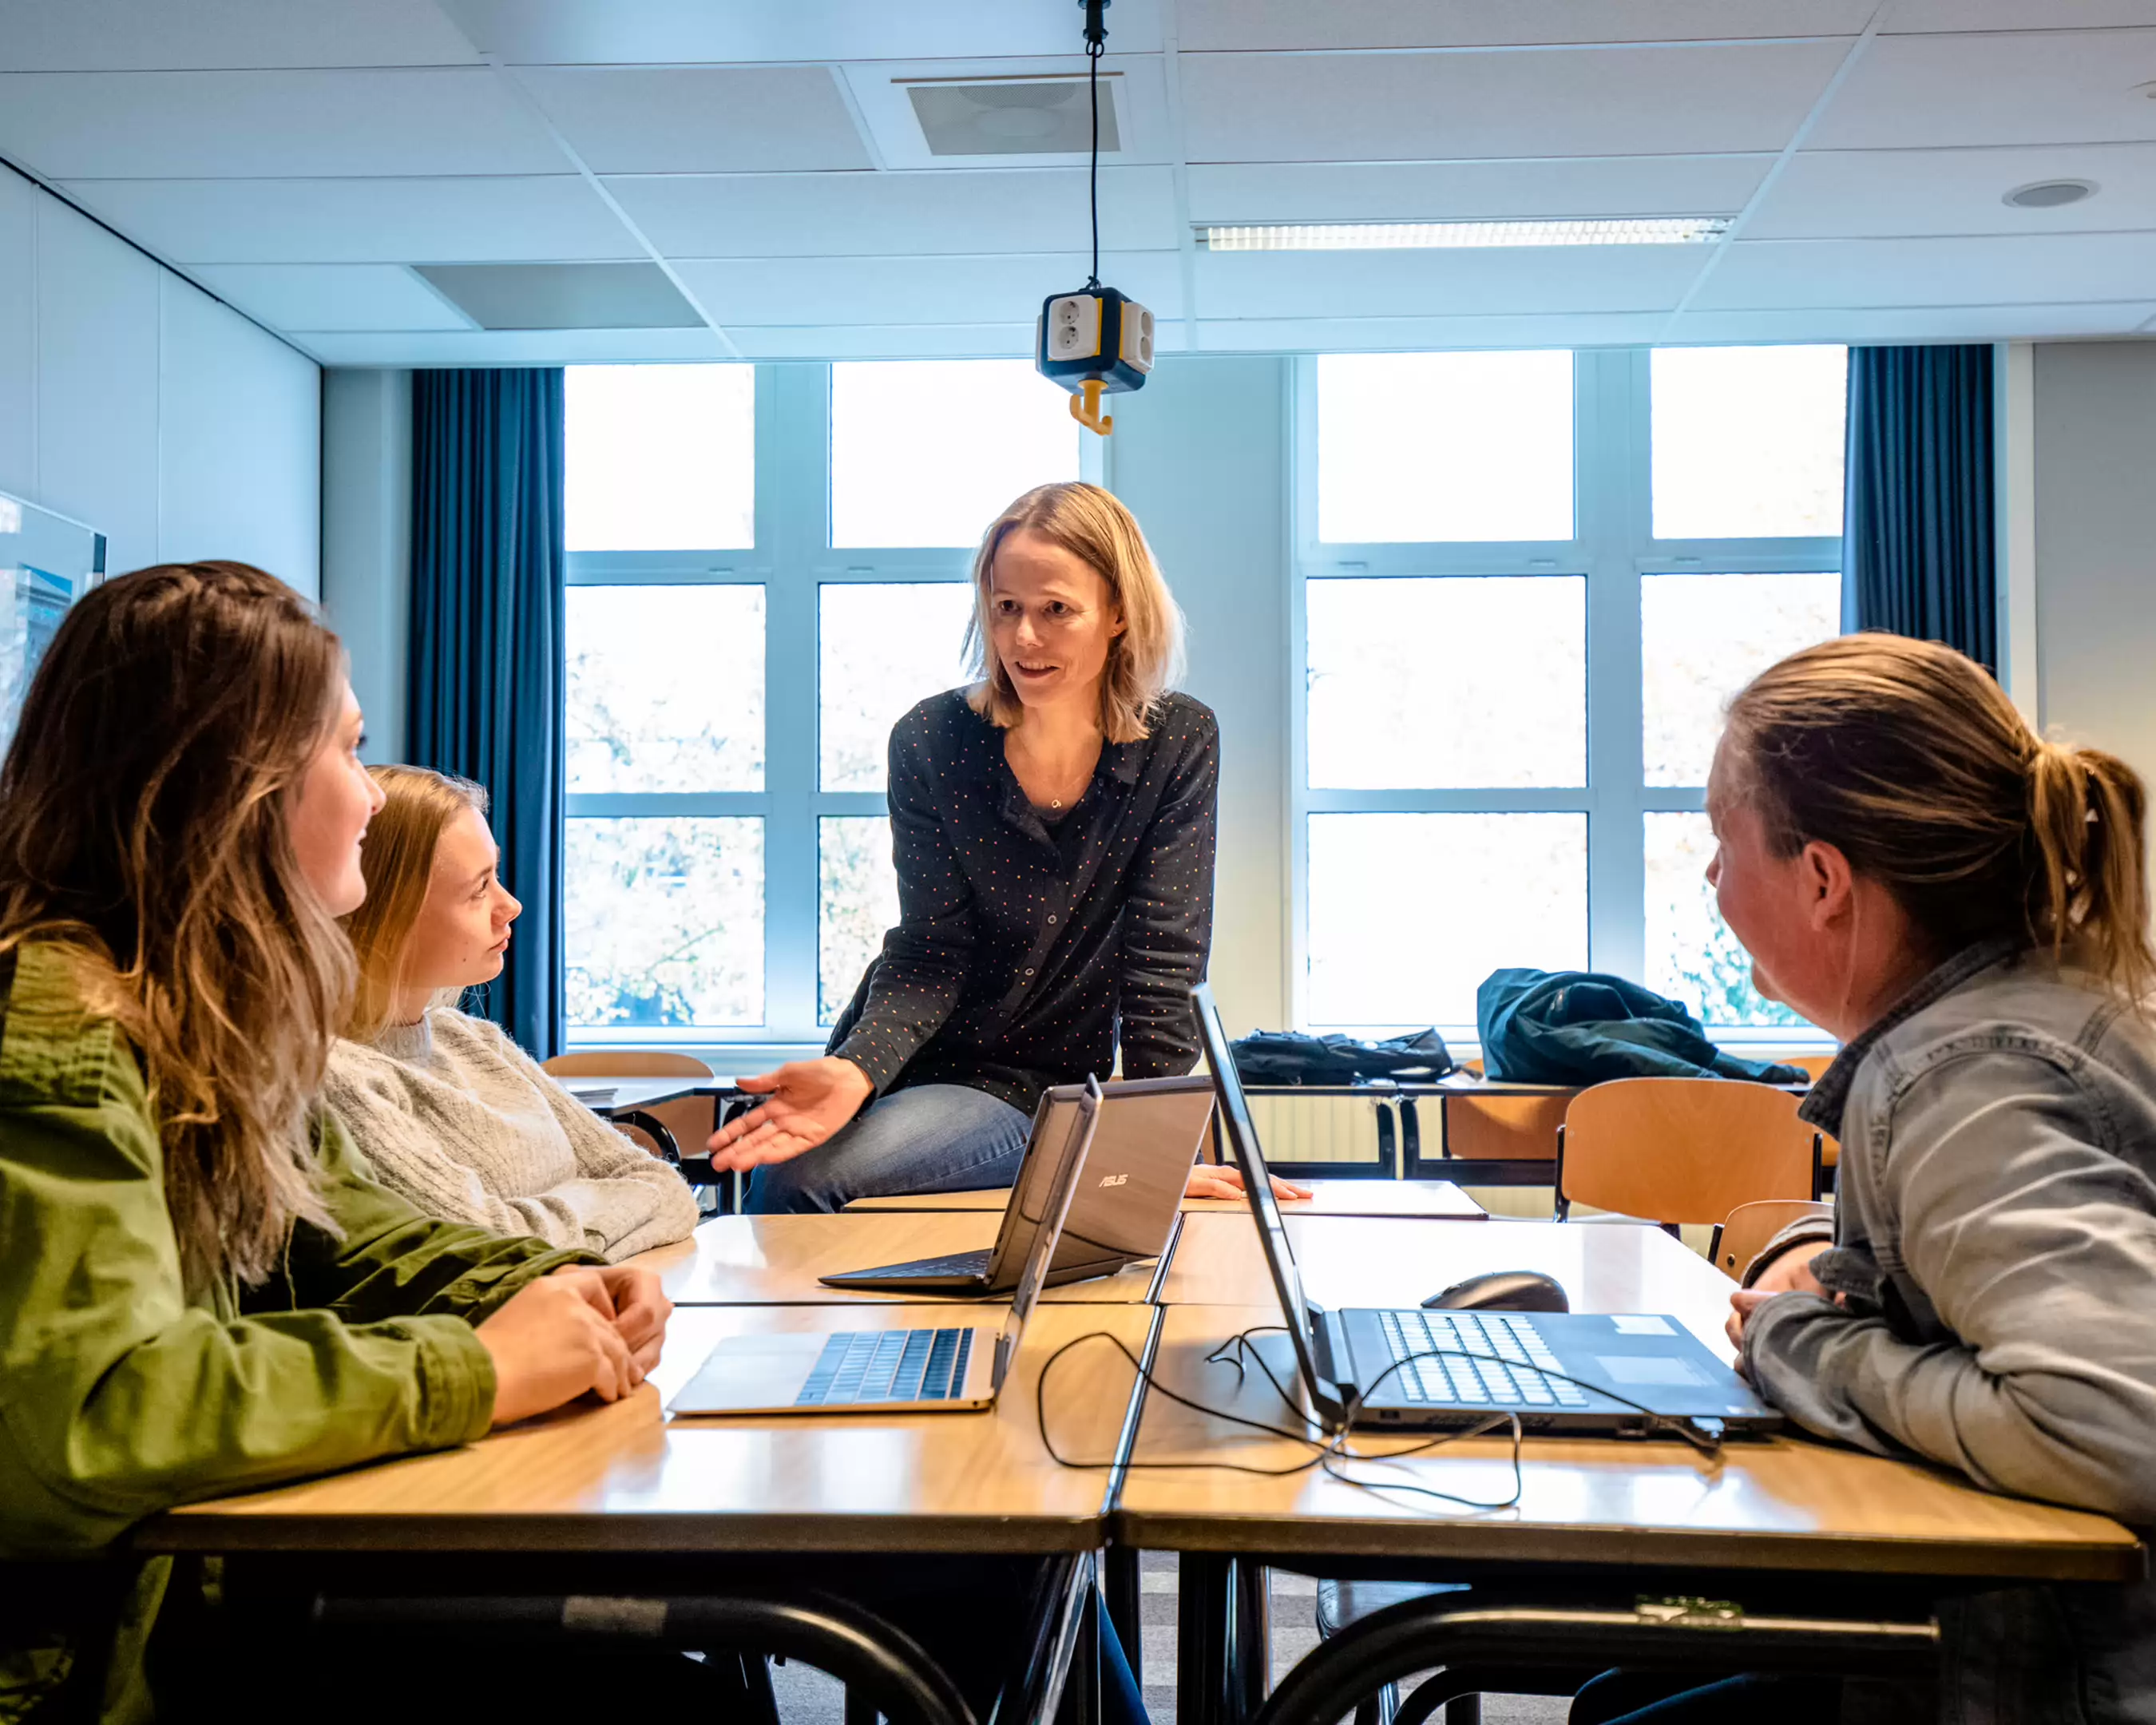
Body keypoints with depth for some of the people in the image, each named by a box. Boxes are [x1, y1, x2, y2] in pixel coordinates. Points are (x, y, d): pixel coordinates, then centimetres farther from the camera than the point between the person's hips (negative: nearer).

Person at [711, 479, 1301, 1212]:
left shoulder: (1179, 745, -10)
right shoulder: (930, 740, -8)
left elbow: (1163, 963, -11)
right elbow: (931, 957, -11)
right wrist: (853, 1073, -30)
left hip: (1037, 1091, -2)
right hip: (908, 1056, 2)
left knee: (801, 1180, -25)